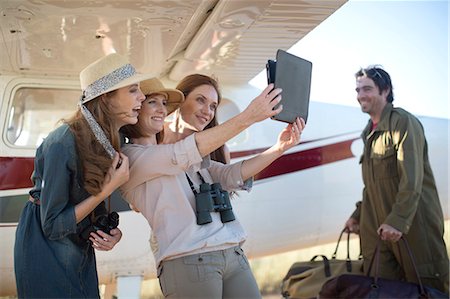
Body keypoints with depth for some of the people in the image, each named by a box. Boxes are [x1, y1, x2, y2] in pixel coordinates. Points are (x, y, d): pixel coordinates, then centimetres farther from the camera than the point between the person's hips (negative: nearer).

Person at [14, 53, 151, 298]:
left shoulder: (111, 141, -2)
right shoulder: (63, 142, -25)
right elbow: (52, 227, -21)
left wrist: (111, 231, -11)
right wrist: (107, 189, -23)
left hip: (82, 251, 7)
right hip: (44, 250, -7)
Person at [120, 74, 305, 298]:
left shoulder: (197, 162, 25)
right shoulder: (131, 157, 1)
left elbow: (233, 175, 8)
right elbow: (186, 153, -15)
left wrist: (280, 148, -7)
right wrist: (247, 117, -21)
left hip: (234, 256, 7)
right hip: (188, 262, -6)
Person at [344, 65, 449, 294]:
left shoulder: (404, 123, -10)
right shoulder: (369, 133, 18)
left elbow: (412, 179, -21)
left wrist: (398, 221, -28)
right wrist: (358, 216, 18)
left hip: (415, 224, -8)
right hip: (379, 229, 8)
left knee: (431, 290, -1)